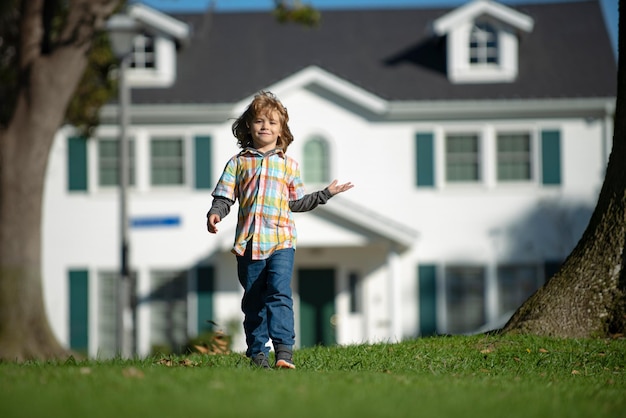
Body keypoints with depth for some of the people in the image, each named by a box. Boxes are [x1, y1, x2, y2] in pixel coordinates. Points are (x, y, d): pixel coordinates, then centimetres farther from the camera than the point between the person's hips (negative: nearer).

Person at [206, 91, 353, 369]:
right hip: (248, 242, 1)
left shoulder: (288, 165, 14)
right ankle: (257, 351, 15)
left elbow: (297, 203, 21)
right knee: (253, 299, 6)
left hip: (281, 241, -1)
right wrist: (215, 213, -13)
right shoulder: (238, 163, 10)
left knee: (279, 292, -16)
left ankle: (284, 349, -23)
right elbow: (224, 197, 7)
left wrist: (326, 194, 16)